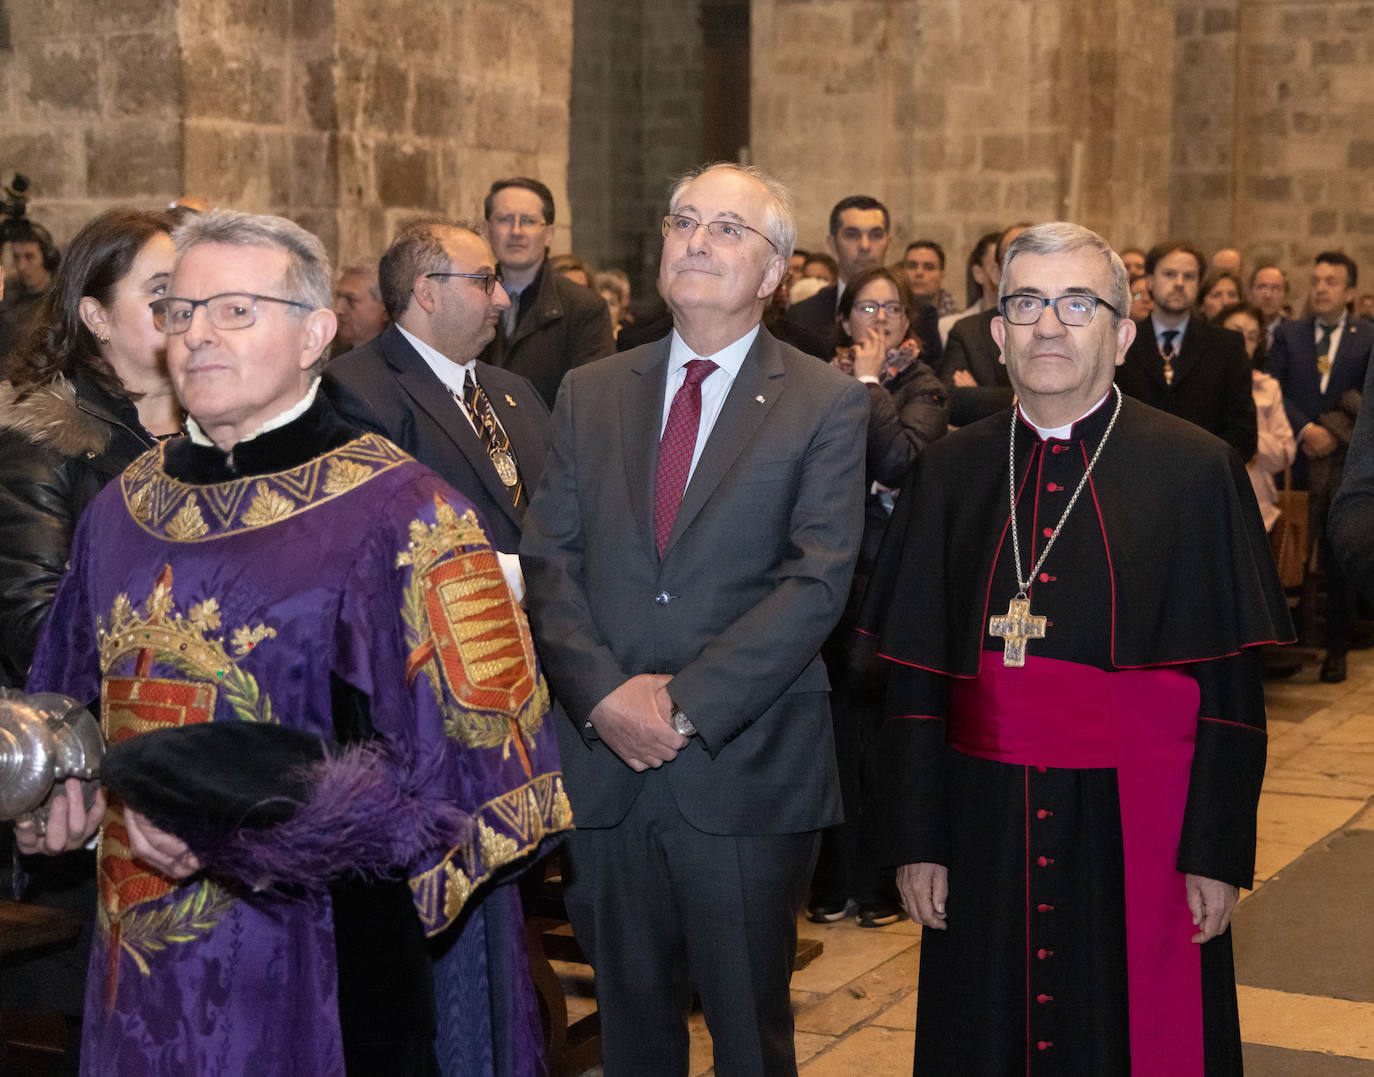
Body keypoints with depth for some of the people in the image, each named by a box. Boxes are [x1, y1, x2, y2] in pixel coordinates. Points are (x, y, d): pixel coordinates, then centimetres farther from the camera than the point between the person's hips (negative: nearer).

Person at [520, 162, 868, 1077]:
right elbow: (547, 562, 3)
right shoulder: (591, 394, 9)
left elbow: (816, 582, -11)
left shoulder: (828, 404, -2)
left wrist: (687, 703, -16)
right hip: (606, 761, 3)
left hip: (747, 771, -3)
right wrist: (606, 694, -12)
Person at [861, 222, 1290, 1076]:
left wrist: (1219, 853, -8)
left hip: (1137, 834, -2)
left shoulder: (1196, 471, -4)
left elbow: (1232, 684, -5)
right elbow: (914, 673, 5)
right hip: (987, 835, 3)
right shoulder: (950, 474, 4)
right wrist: (917, 840, 1)